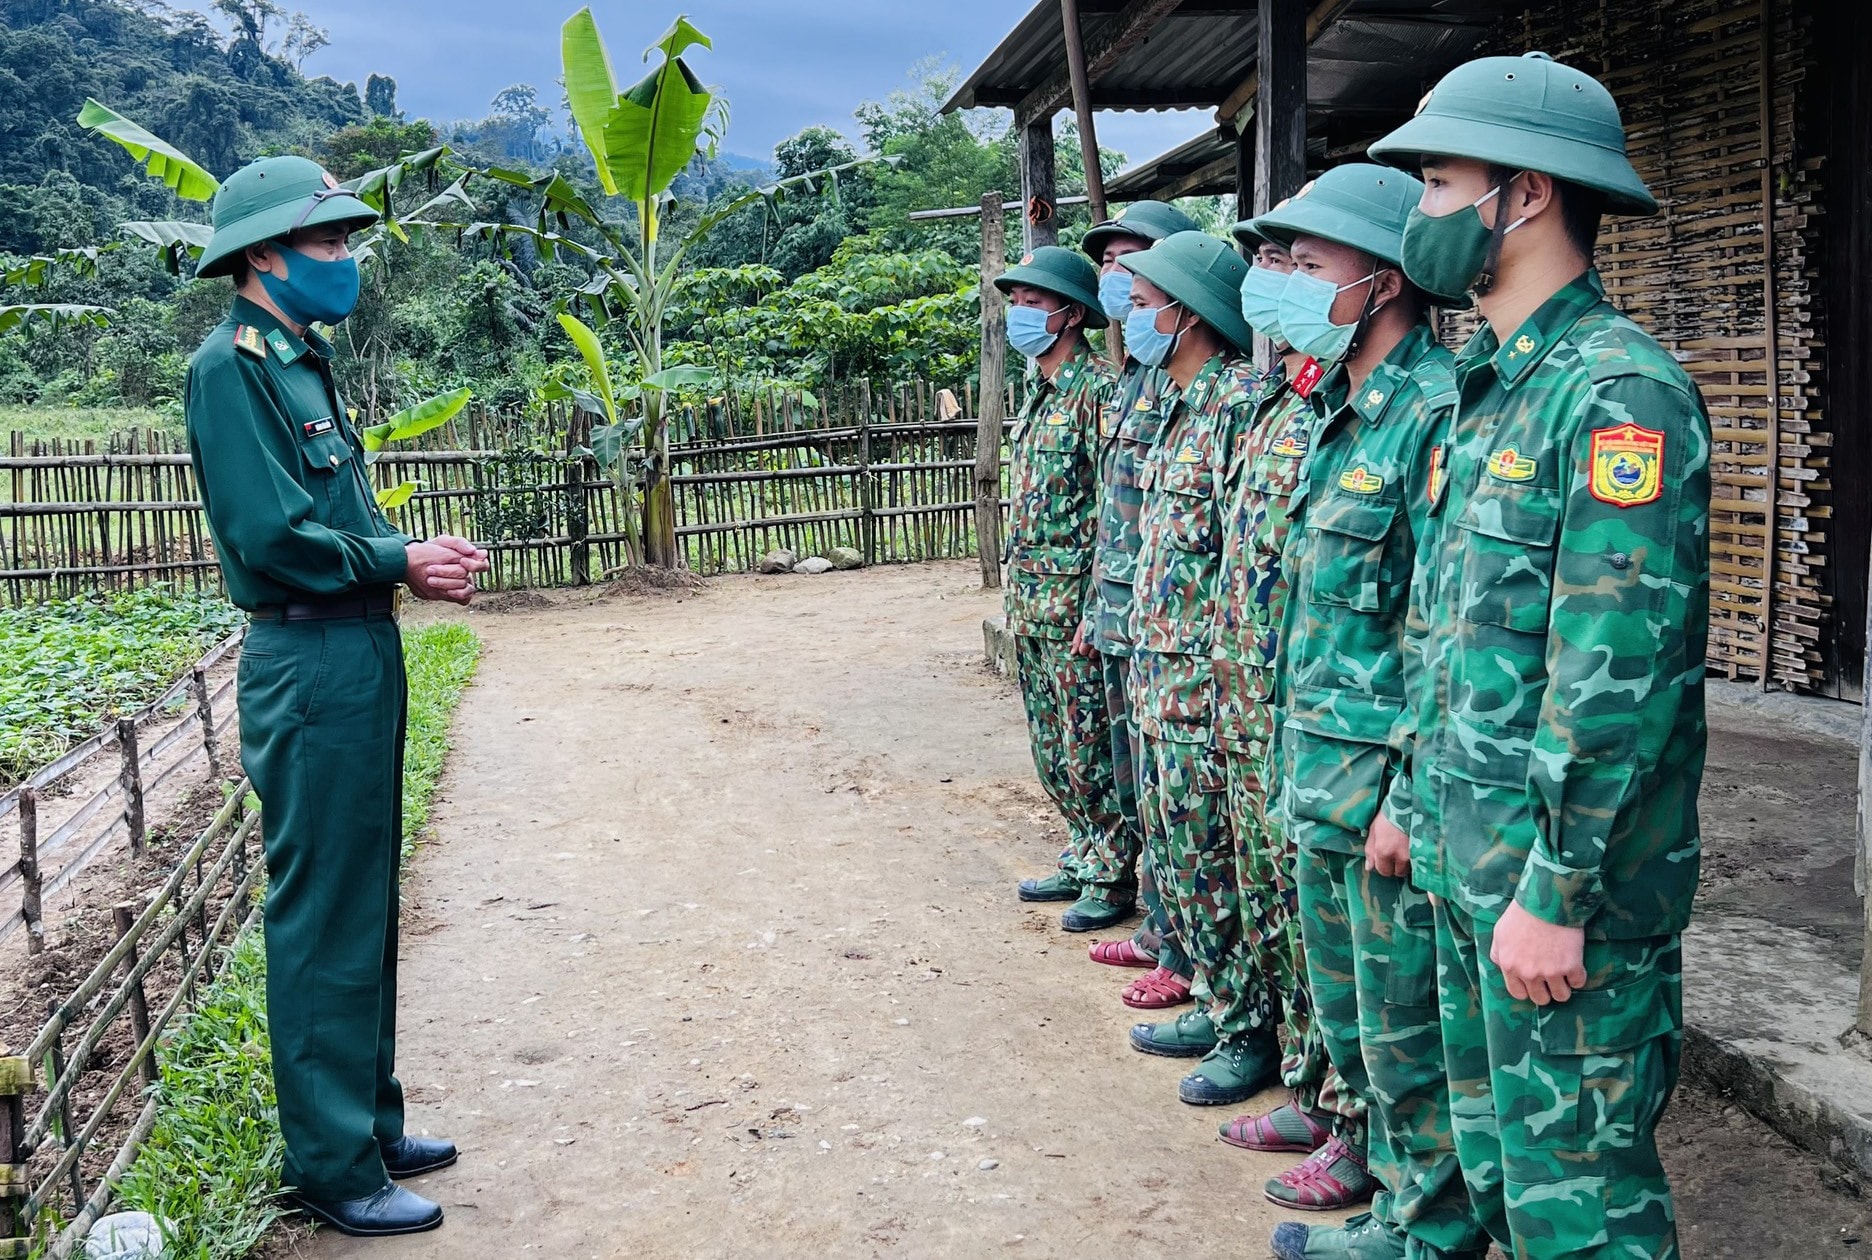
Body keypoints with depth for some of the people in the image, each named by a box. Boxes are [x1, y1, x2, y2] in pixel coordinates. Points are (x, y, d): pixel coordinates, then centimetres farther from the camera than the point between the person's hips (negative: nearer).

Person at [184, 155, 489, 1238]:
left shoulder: (302, 360, 16)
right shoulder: (232, 366, -13)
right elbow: (270, 535, -21)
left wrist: (419, 555, 1)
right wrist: (400, 563, -11)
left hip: (361, 655, 10)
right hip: (309, 665, -10)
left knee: (363, 907, 16)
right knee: (322, 918, -1)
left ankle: (370, 1124, 30)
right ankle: (333, 1166, 10)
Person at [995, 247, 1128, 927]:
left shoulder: (1097, 389, -13)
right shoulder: (1039, 394, 15)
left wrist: (1094, 606, -20)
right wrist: (1019, 598, 19)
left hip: (1075, 598, -9)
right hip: (1032, 601, 9)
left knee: (1090, 749, -1)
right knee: (1052, 747, 16)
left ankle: (1114, 878, 11)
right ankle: (1084, 858, 29)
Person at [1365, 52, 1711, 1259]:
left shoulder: (1620, 392, -17)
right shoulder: (1493, 389, 13)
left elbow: (1619, 674, -22)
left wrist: (1555, 891, -22)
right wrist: (1415, 796, 20)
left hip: (1567, 877, -9)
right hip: (1472, 852, 9)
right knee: (1494, 1151, 20)